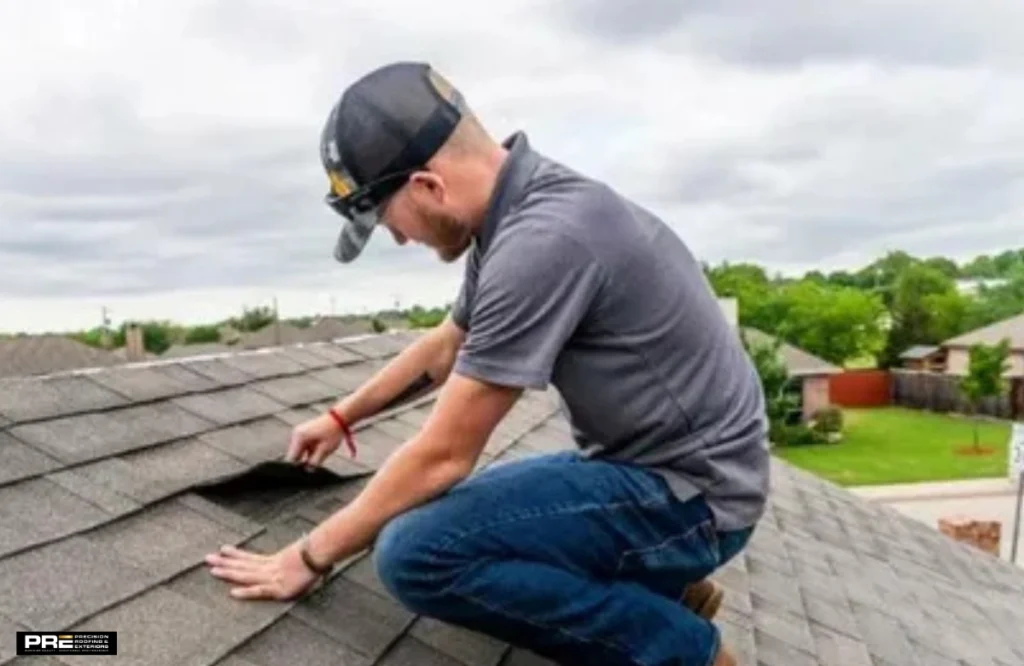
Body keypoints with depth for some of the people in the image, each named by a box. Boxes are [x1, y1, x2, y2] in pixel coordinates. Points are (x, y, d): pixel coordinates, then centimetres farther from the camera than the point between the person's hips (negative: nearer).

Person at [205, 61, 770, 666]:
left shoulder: (541, 241, -27)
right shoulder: (516, 217, 4)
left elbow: (443, 456, -21)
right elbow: (446, 347, 21)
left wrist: (311, 555, -7)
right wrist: (341, 417, 29)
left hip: (687, 489, -10)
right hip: (643, 464, 10)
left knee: (418, 553, -22)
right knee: (450, 520, 19)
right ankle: (660, 587, 14)